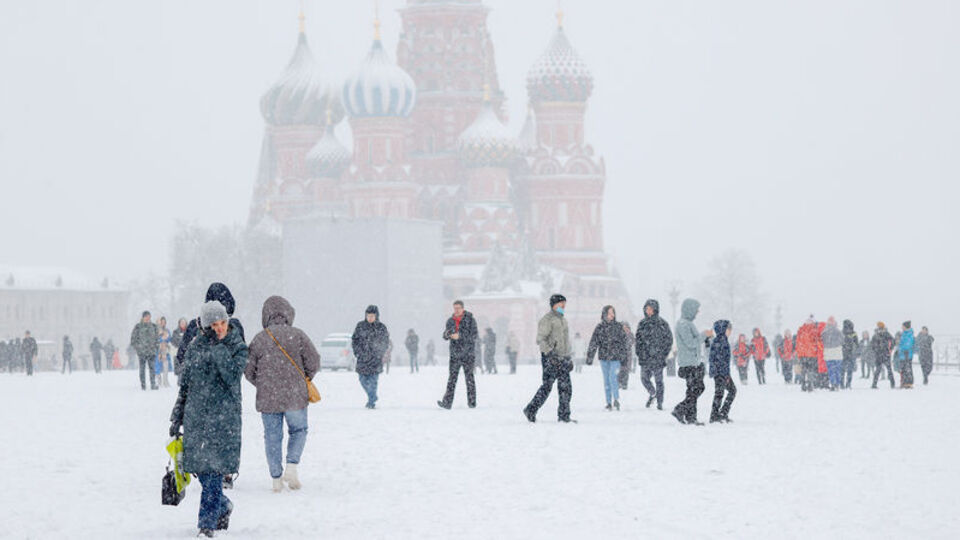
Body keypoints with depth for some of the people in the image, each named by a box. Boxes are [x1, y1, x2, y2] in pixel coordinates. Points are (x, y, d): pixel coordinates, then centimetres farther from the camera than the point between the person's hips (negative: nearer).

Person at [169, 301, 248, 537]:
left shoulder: (237, 347, -1)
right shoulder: (196, 347, 7)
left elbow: (232, 376, -18)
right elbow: (184, 384, 14)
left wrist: (217, 348, -20)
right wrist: (176, 418, 14)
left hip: (224, 417, -4)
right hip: (195, 416, 4)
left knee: (214, 469, -9)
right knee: (200, 469, 6)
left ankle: (207, 525, -6)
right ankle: (223, 507, 31)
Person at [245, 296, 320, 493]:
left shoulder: (259, 339, -1)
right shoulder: (297, 335, -5)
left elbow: (248, 370, 2)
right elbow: (313, 361, -6)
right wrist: (305, 380, 13)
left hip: (267, 398, 1)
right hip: (295, 396, -1)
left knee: (272, 436, 9)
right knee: (298, 430, 17)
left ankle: (276, 479, 11)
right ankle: (292, 467, -1)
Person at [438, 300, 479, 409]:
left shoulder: (470, 320, -2)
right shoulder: (450, 321, 11)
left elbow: (474, 335, -11)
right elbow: (445, 337, 11)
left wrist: (460, 336, -20)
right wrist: (447, 334, -14)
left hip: (468, 352, -3)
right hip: (455, 353, 3)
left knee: (469, 377, 0)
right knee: (452, 378, -3)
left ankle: (472, 402, 6)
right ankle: (447, 402, -8)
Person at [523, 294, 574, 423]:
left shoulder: (563, 320, 21)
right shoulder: (547, 319, -7)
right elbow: (541, 339, -15)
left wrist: (569, 359, 24)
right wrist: (550, 353, -25)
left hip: (563, 359, 8)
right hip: (550, 359, -8)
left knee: (566, 387, 2)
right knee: (547, 386, -9)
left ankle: (564, 416, 5)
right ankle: (530, 410, 1)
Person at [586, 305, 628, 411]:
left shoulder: (618, 327, 3)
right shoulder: (599, 328, 3)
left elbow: (624, 342, 5)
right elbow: (593, 343, 2)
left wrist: (623, 356, 0)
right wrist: (589, 357, -2)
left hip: (615, 357, -2)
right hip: (604, 357, 2)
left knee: (613, 377, -16)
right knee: (606, 380, 5)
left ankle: (616, 399, -4)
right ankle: (609, 403, 12)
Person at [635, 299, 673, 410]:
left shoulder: (662, 324, -1)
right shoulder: (642, 324, 9)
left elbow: (669, 339, 1)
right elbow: (638, 340, 16)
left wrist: (664, 354, -4)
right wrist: (639, 354, 6)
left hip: (658, 357, -3)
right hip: (645, 357, 3)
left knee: (659, 380, 0)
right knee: (644, 378, 1)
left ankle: (660, 402, 8)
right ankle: (652, 394, 24)